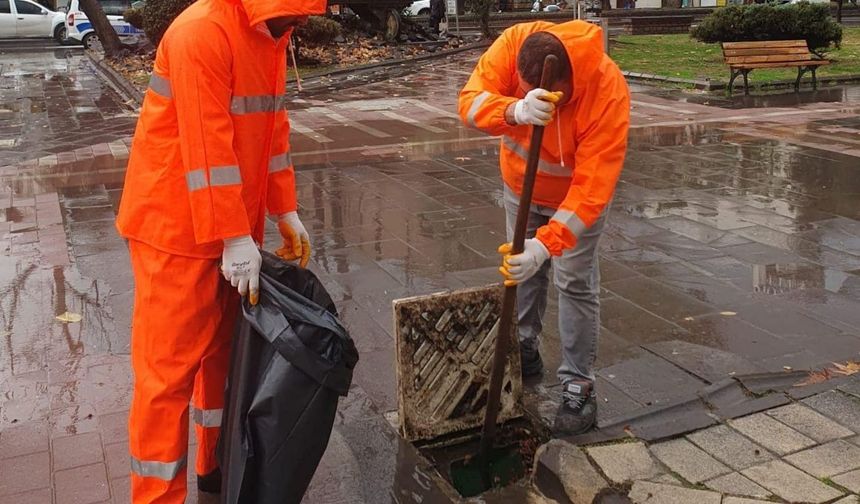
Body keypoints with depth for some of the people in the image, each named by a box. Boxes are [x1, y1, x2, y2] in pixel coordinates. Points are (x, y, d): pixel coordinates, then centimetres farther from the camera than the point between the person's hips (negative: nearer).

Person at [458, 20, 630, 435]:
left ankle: (578, 384, 12)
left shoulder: (608, 91, -38)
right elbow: (471, 101, -34)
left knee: (576, 284, -2)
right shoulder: (513, 43, -28)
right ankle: (524, 349, 38)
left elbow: (592, 187, -40)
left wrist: (546, 244, -49)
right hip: (521, 184, 4)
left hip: (577, 192, -4)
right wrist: (516, 110, -55)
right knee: (523, 268, 17)